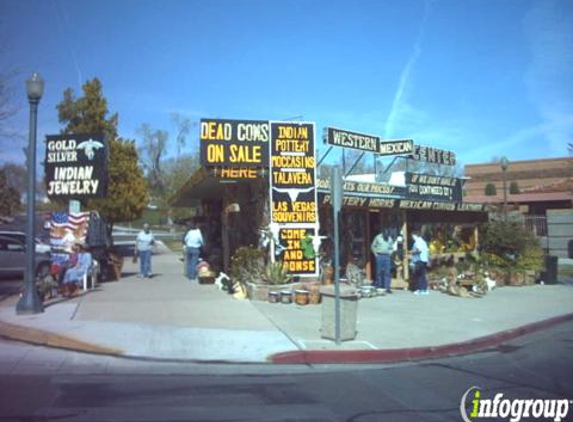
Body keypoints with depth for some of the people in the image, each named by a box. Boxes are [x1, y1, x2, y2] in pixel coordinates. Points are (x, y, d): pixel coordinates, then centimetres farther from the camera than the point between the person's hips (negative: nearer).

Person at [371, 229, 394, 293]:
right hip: (379, 256, -2)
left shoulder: (389, 239, 8)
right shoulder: (378, 237, -1)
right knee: (379, 272, 1)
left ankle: (387, 287, -1)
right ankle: (379, 287, 9)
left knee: (387, 273, -2)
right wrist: (375, 253, -1)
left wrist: (390, 253, 8)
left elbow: (392, 247, 22)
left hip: (387, 257, 3)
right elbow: (373, 246, 5)